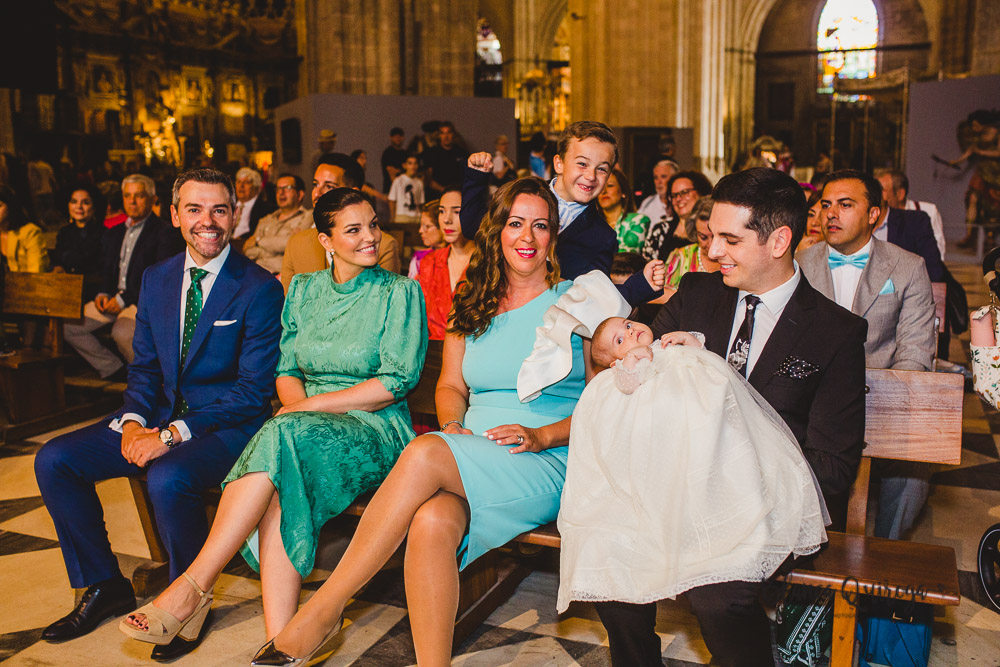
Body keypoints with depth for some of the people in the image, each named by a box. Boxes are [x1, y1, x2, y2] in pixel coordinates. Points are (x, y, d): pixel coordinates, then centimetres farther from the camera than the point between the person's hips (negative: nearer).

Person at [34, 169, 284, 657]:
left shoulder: (260, 289, -12)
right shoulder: (157, 279, 9)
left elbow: (254, 391, -15)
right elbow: (144, 366, 14)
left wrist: (173, 434, -21)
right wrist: (134, 421, -7)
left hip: (228, 424, -7)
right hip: (159, 416, 7)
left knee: (168, 478, -34)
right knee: (54, 460, -5)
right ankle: (104, 586, 12)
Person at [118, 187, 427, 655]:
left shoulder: (400, 292, 0)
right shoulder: (303, 290, 15)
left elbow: (396, 382, -8)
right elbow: (286, 370, 14)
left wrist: (311, 406, -12)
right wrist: (299, 405, -10)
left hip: (375, 429, -4)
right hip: (308, 427, 4)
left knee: (282, 439, -34)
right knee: (277, 493, -33)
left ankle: (193, 587, -28)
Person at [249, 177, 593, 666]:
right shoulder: (473, 304, 17)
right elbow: (450, 385, 19)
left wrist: (541, 435, -12)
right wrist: (452, 424, -3)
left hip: (550, 463, -3)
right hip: (471, 455, 4)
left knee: (425, 453, -32)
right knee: (433, 521, -34)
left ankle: (323, 608, -24)